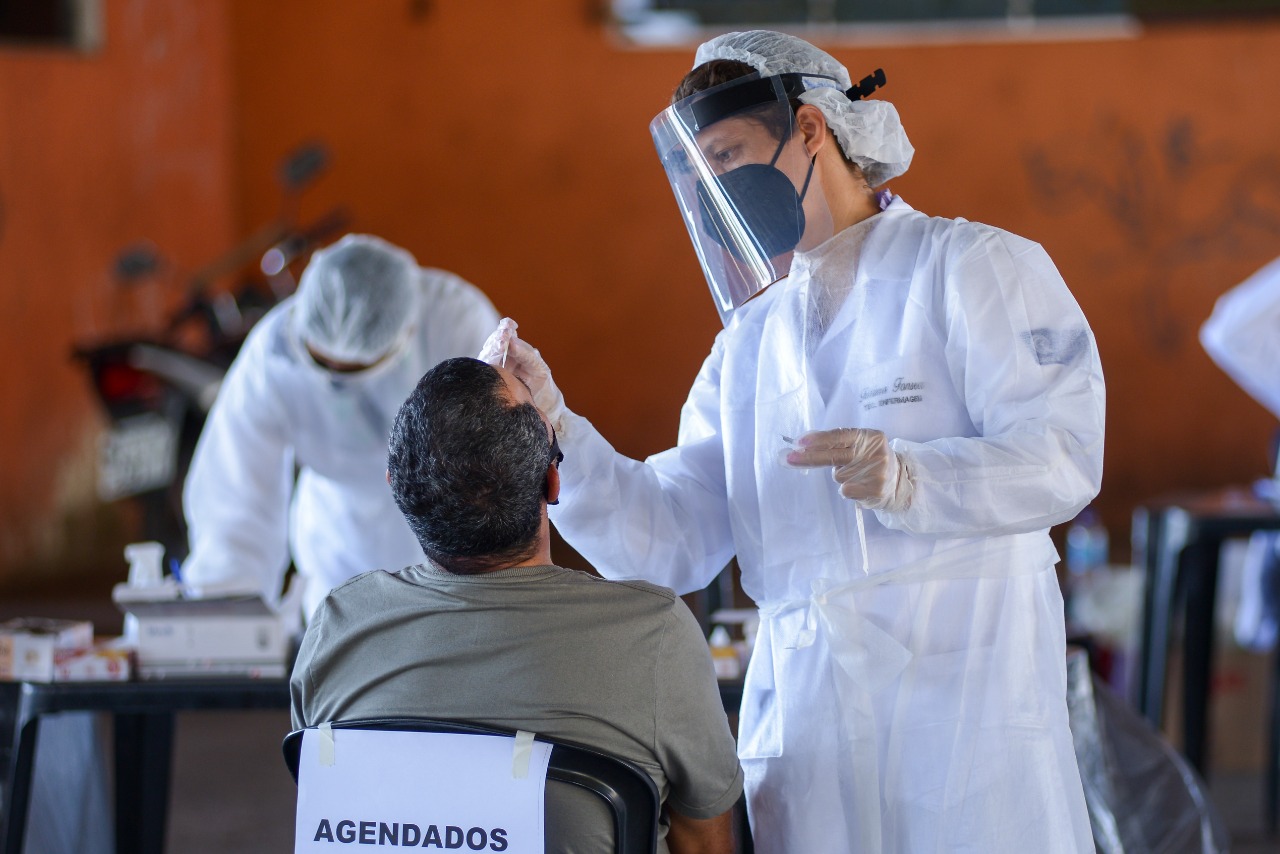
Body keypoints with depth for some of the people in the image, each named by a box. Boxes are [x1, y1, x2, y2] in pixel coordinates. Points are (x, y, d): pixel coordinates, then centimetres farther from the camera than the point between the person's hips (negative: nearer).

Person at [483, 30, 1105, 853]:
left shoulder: (969, 268, 2)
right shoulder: (747, 344, 20)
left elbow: (1060, 453, -11)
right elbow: (671, 540, 10)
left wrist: (908, 480, -27)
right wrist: (553, 430, -3)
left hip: (965, 711, -4)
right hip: (801, 722, 5)